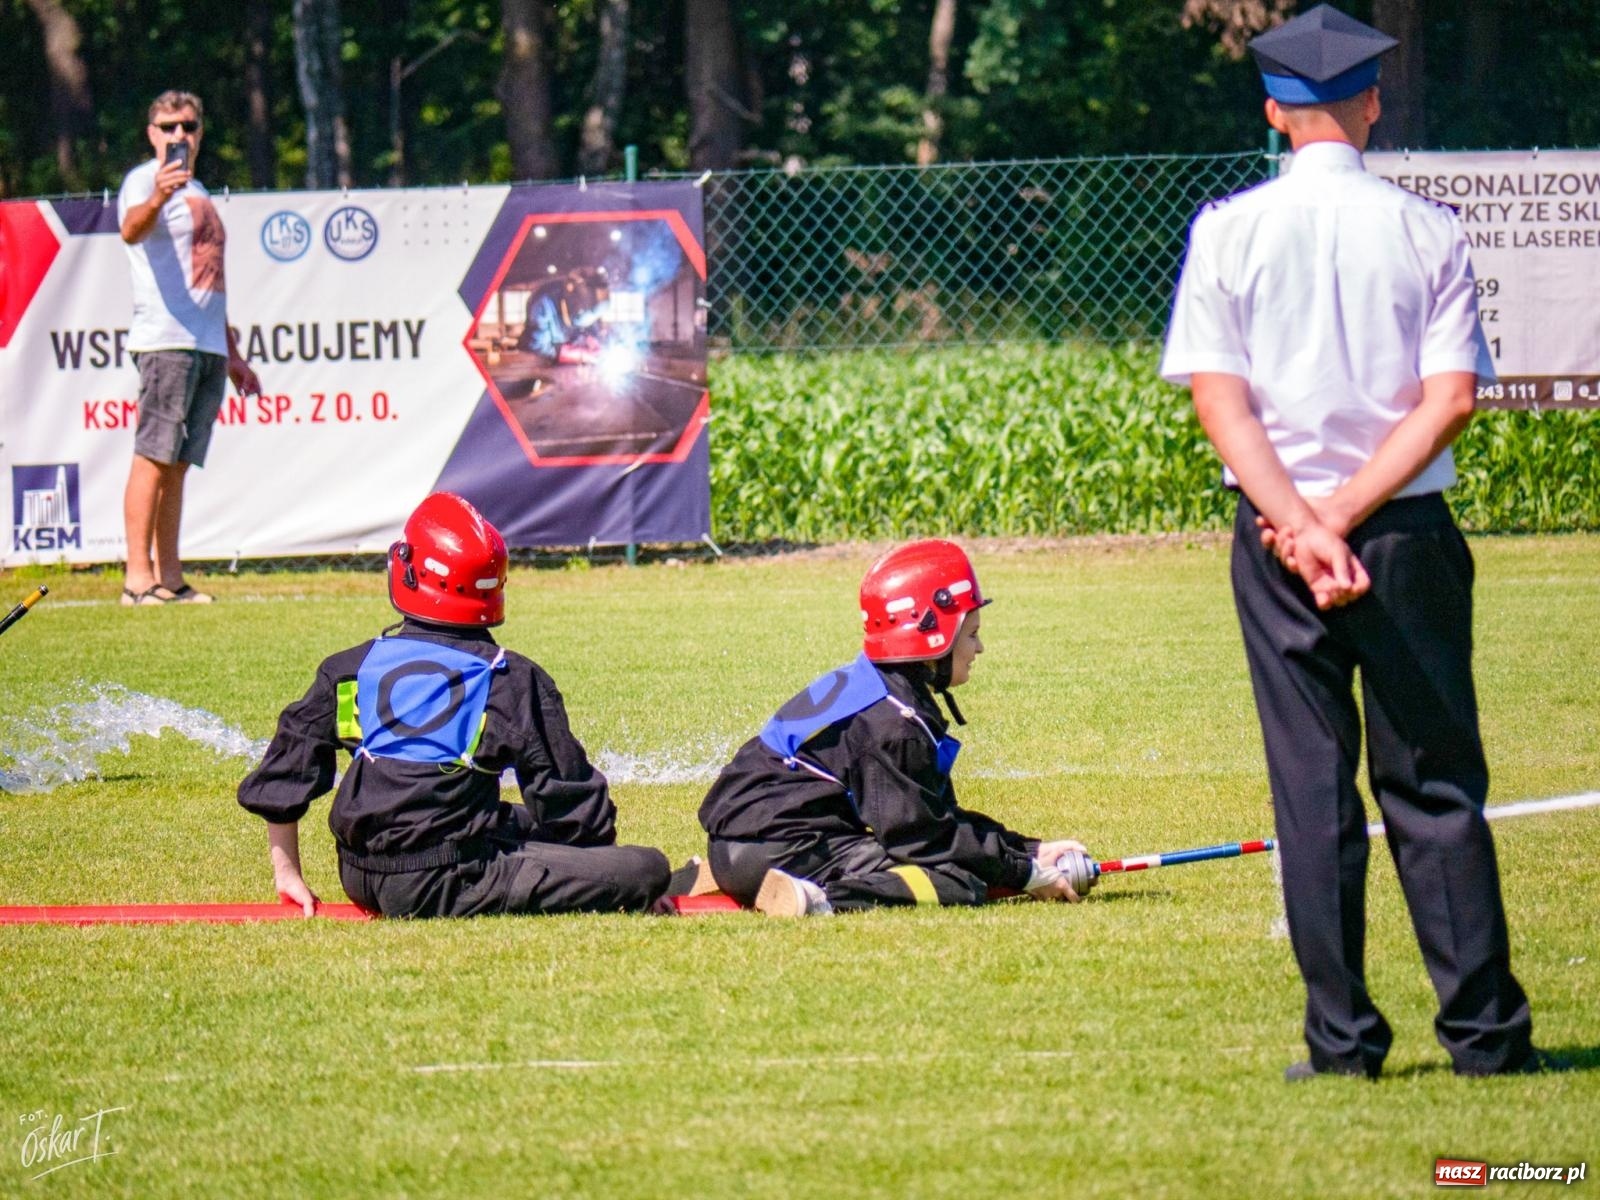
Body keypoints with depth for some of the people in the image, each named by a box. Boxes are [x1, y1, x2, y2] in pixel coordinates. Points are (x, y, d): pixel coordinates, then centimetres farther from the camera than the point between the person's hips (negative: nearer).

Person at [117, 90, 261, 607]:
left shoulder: (198, 193, 25)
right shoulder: (144, 179, -2)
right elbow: (131, 230, -25)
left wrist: (232, 354, 27)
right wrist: (155, 201, -47)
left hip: (208, 346, 8)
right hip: (164, 341, -8)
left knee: (178, 464, 7)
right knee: (154, 457, -13)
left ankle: (169, 579, 7)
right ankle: (138, 577, -17)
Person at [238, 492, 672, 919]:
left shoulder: (351, 669, 7)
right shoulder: (512, 680, -4)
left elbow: (281, 779, 11)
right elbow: (568, 795, 2)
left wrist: (287, 872, 22)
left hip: (361, 882, 7)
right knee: (646, 870, -7)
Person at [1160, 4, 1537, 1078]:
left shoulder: (1229, 231, 1)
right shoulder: (1426, 229, 0)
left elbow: (1217, 396, -7)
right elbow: (1452, 398, -8)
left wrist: (1301, 527, -13)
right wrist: (1346, 515, -10)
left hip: (1276, 542, 0)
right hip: (1410, 533, 0)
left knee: (1312, 790, 4)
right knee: (1437, 784, 5)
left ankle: (1342, 1038, 2)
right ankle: (1485, 1031, 4)